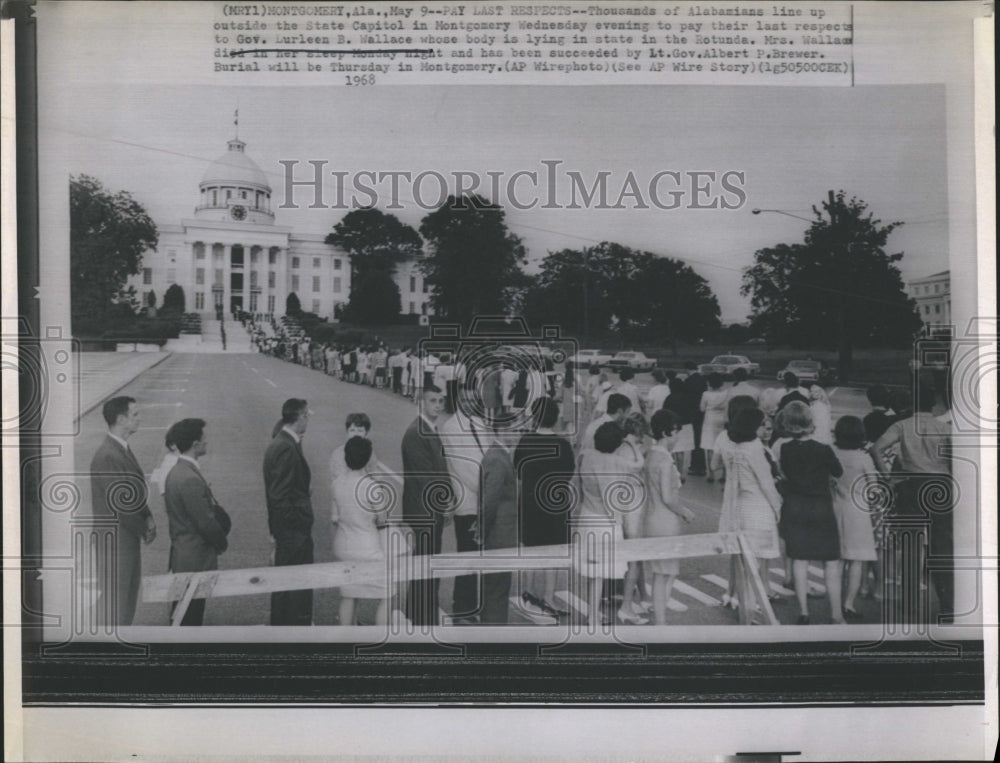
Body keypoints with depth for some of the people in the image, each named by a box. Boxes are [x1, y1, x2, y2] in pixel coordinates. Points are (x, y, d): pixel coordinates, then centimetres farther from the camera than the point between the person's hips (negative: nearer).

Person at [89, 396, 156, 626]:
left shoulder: (123, 449, 9)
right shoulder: (107, 456, -24)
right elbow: (120, 503, -23)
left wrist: (148, 518, 2)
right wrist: (144, 531, -13)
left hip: (129, 538, 10)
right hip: (115, 540, -10)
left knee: (130, 594, 19)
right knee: (117, 600, 2)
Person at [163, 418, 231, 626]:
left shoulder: (176, 472, 8)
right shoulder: (190, 480, -24)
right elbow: (205, 522, -20)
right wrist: (222, 543, -4)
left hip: (180, 557, 10)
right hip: (195, 560, -10)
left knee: (181, 614, 19)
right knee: (191, 615, 0)